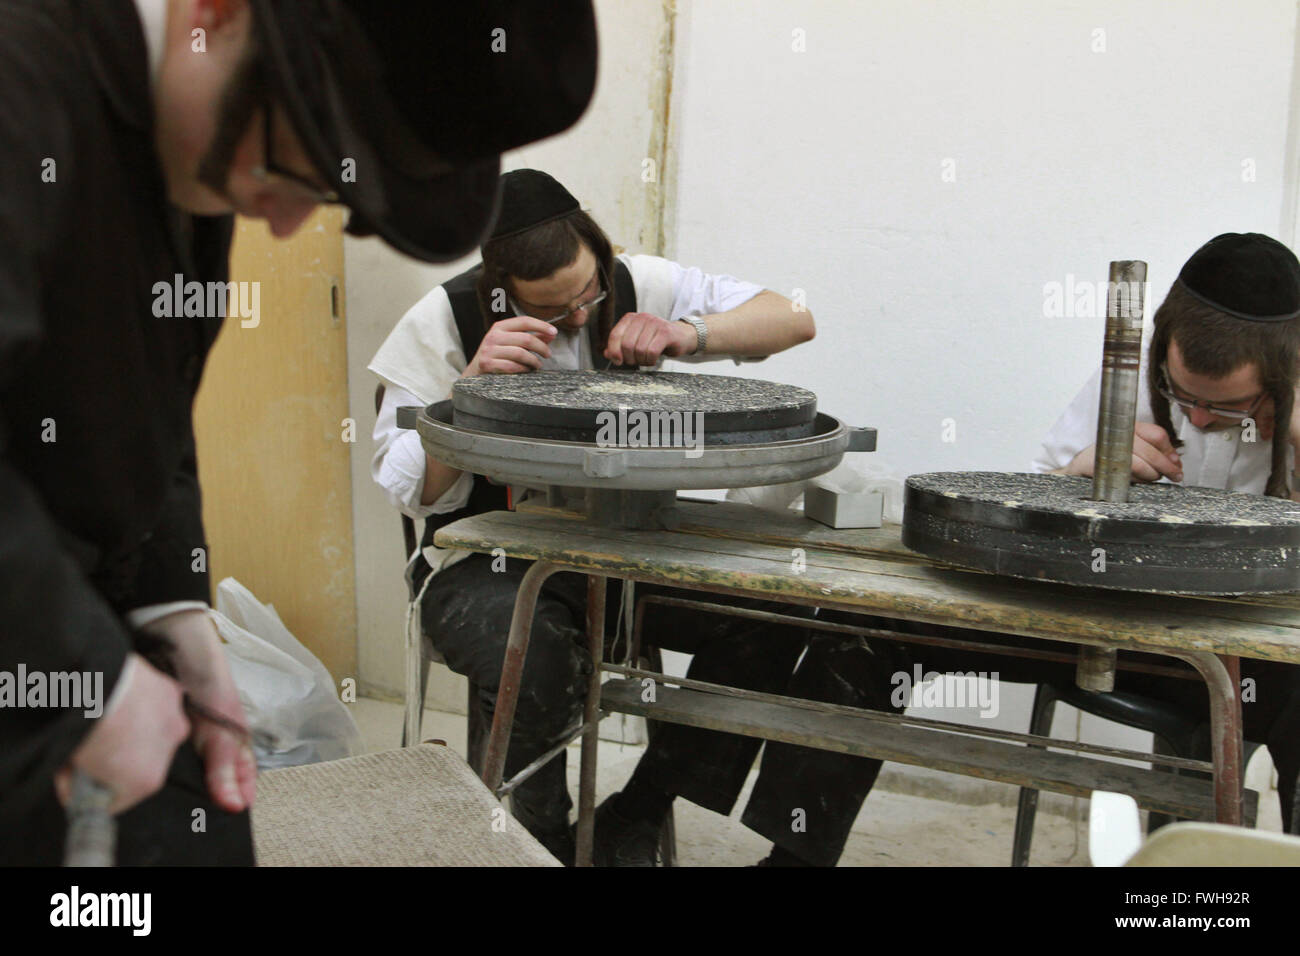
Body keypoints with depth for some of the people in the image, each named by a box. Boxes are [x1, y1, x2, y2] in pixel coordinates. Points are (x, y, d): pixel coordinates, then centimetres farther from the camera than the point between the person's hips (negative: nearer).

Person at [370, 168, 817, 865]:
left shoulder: (635, 284, -1)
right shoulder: (443, 320, -9)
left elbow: (792, 318, 1)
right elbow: (412, 493, -10)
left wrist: (685, 331, -18)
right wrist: (473, 384, -26)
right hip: (489, 562, -3)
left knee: (774, 609, -19)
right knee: (533, 653, -37)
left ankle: (631, 823, -2)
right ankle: (543, 841, -3)